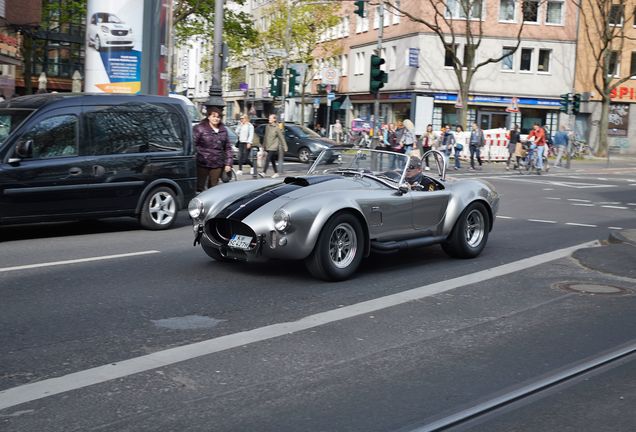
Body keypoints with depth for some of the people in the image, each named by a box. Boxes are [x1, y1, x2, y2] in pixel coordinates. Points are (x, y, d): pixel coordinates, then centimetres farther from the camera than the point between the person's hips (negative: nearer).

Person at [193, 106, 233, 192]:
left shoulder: (223, 130, 12)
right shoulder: (200, 128, -3)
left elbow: (228, 148, 14)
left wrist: (228, 163, 8)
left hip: (217, 165, 4)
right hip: (202, 164, -4)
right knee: (199, 188, -2)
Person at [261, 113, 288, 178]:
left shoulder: (277, 128, -8)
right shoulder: (267, 126, 9)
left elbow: (281, 138, -6)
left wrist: (284, 147, -5)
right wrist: (264, 145, 19)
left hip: (273, 147, -6)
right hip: (268, 146, 6)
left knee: (268, 159, -15)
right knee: (272, 161, 12)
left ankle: (264, 172, -18)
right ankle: (276, 173, 21)